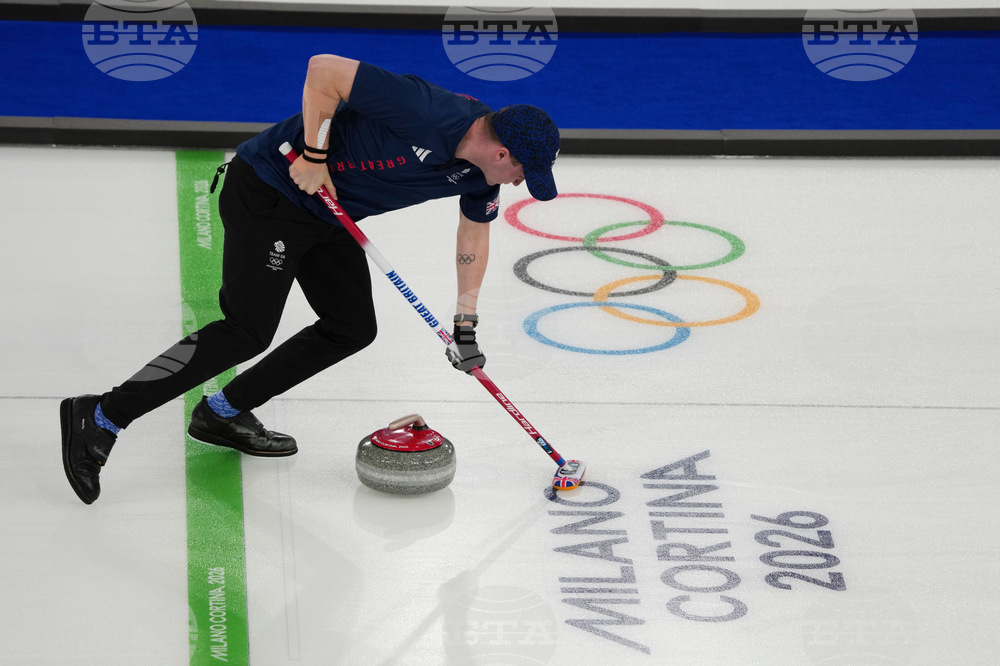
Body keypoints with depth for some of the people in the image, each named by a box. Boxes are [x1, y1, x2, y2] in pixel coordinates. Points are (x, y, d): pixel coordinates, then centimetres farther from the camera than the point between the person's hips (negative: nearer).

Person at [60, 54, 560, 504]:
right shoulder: (425, 112, -29)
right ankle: (101, 417, -15)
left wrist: (466, 325, 15)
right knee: (248, 332, -16)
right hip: (267, 192, -9)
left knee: (353, 328, 8)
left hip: (325, 210, 9)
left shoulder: (481, 171, -1)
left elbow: (475, 229, 17)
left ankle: (224, 413, 15)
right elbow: (324, 69, -29)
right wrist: (314, 155, -25)